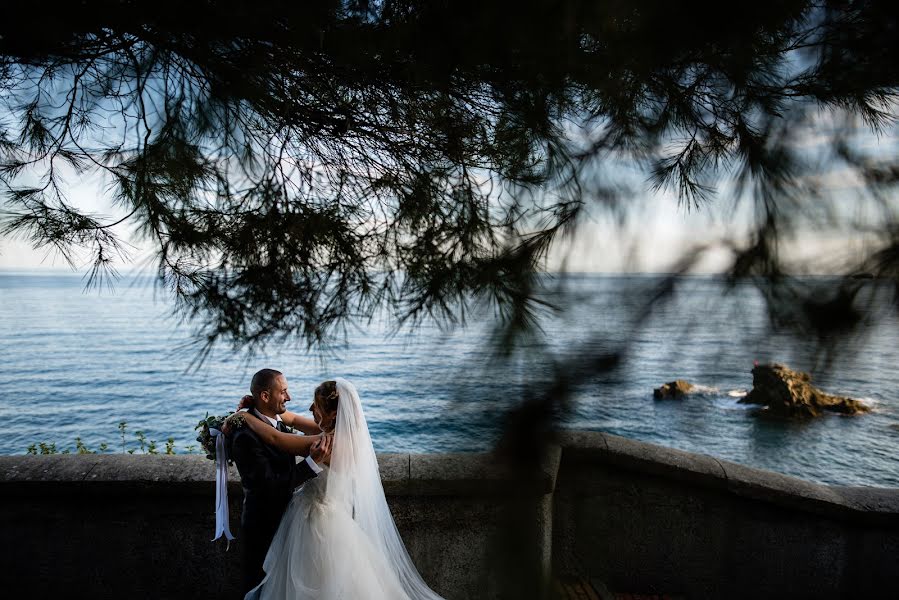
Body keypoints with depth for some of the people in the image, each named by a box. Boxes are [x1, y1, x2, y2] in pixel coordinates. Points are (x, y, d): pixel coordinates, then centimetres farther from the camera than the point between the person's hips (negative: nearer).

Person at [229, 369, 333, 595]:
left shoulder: (276, 419, -6)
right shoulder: (246, 437, -31)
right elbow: (270, 486, -32)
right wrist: (313, 462, -37)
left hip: (281, 515, 8)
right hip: (263, 524, -8)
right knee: (259, 578, 16)